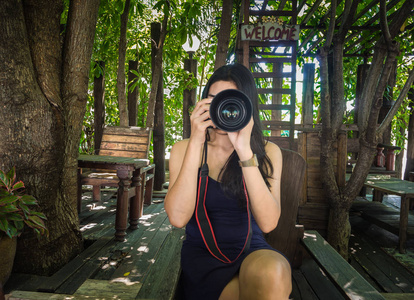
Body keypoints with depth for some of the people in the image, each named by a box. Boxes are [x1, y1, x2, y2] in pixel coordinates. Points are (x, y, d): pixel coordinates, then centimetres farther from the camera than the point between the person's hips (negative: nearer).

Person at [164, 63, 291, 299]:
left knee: (271, 271, -33)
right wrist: (196, 143, -18)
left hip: (252, 252, 2)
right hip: (202, 255, -1)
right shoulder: (184, 149, 0)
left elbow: (268, 223, -15)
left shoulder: (268, 152, 0)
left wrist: (244, 150, -22)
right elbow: (178, 218, -16)